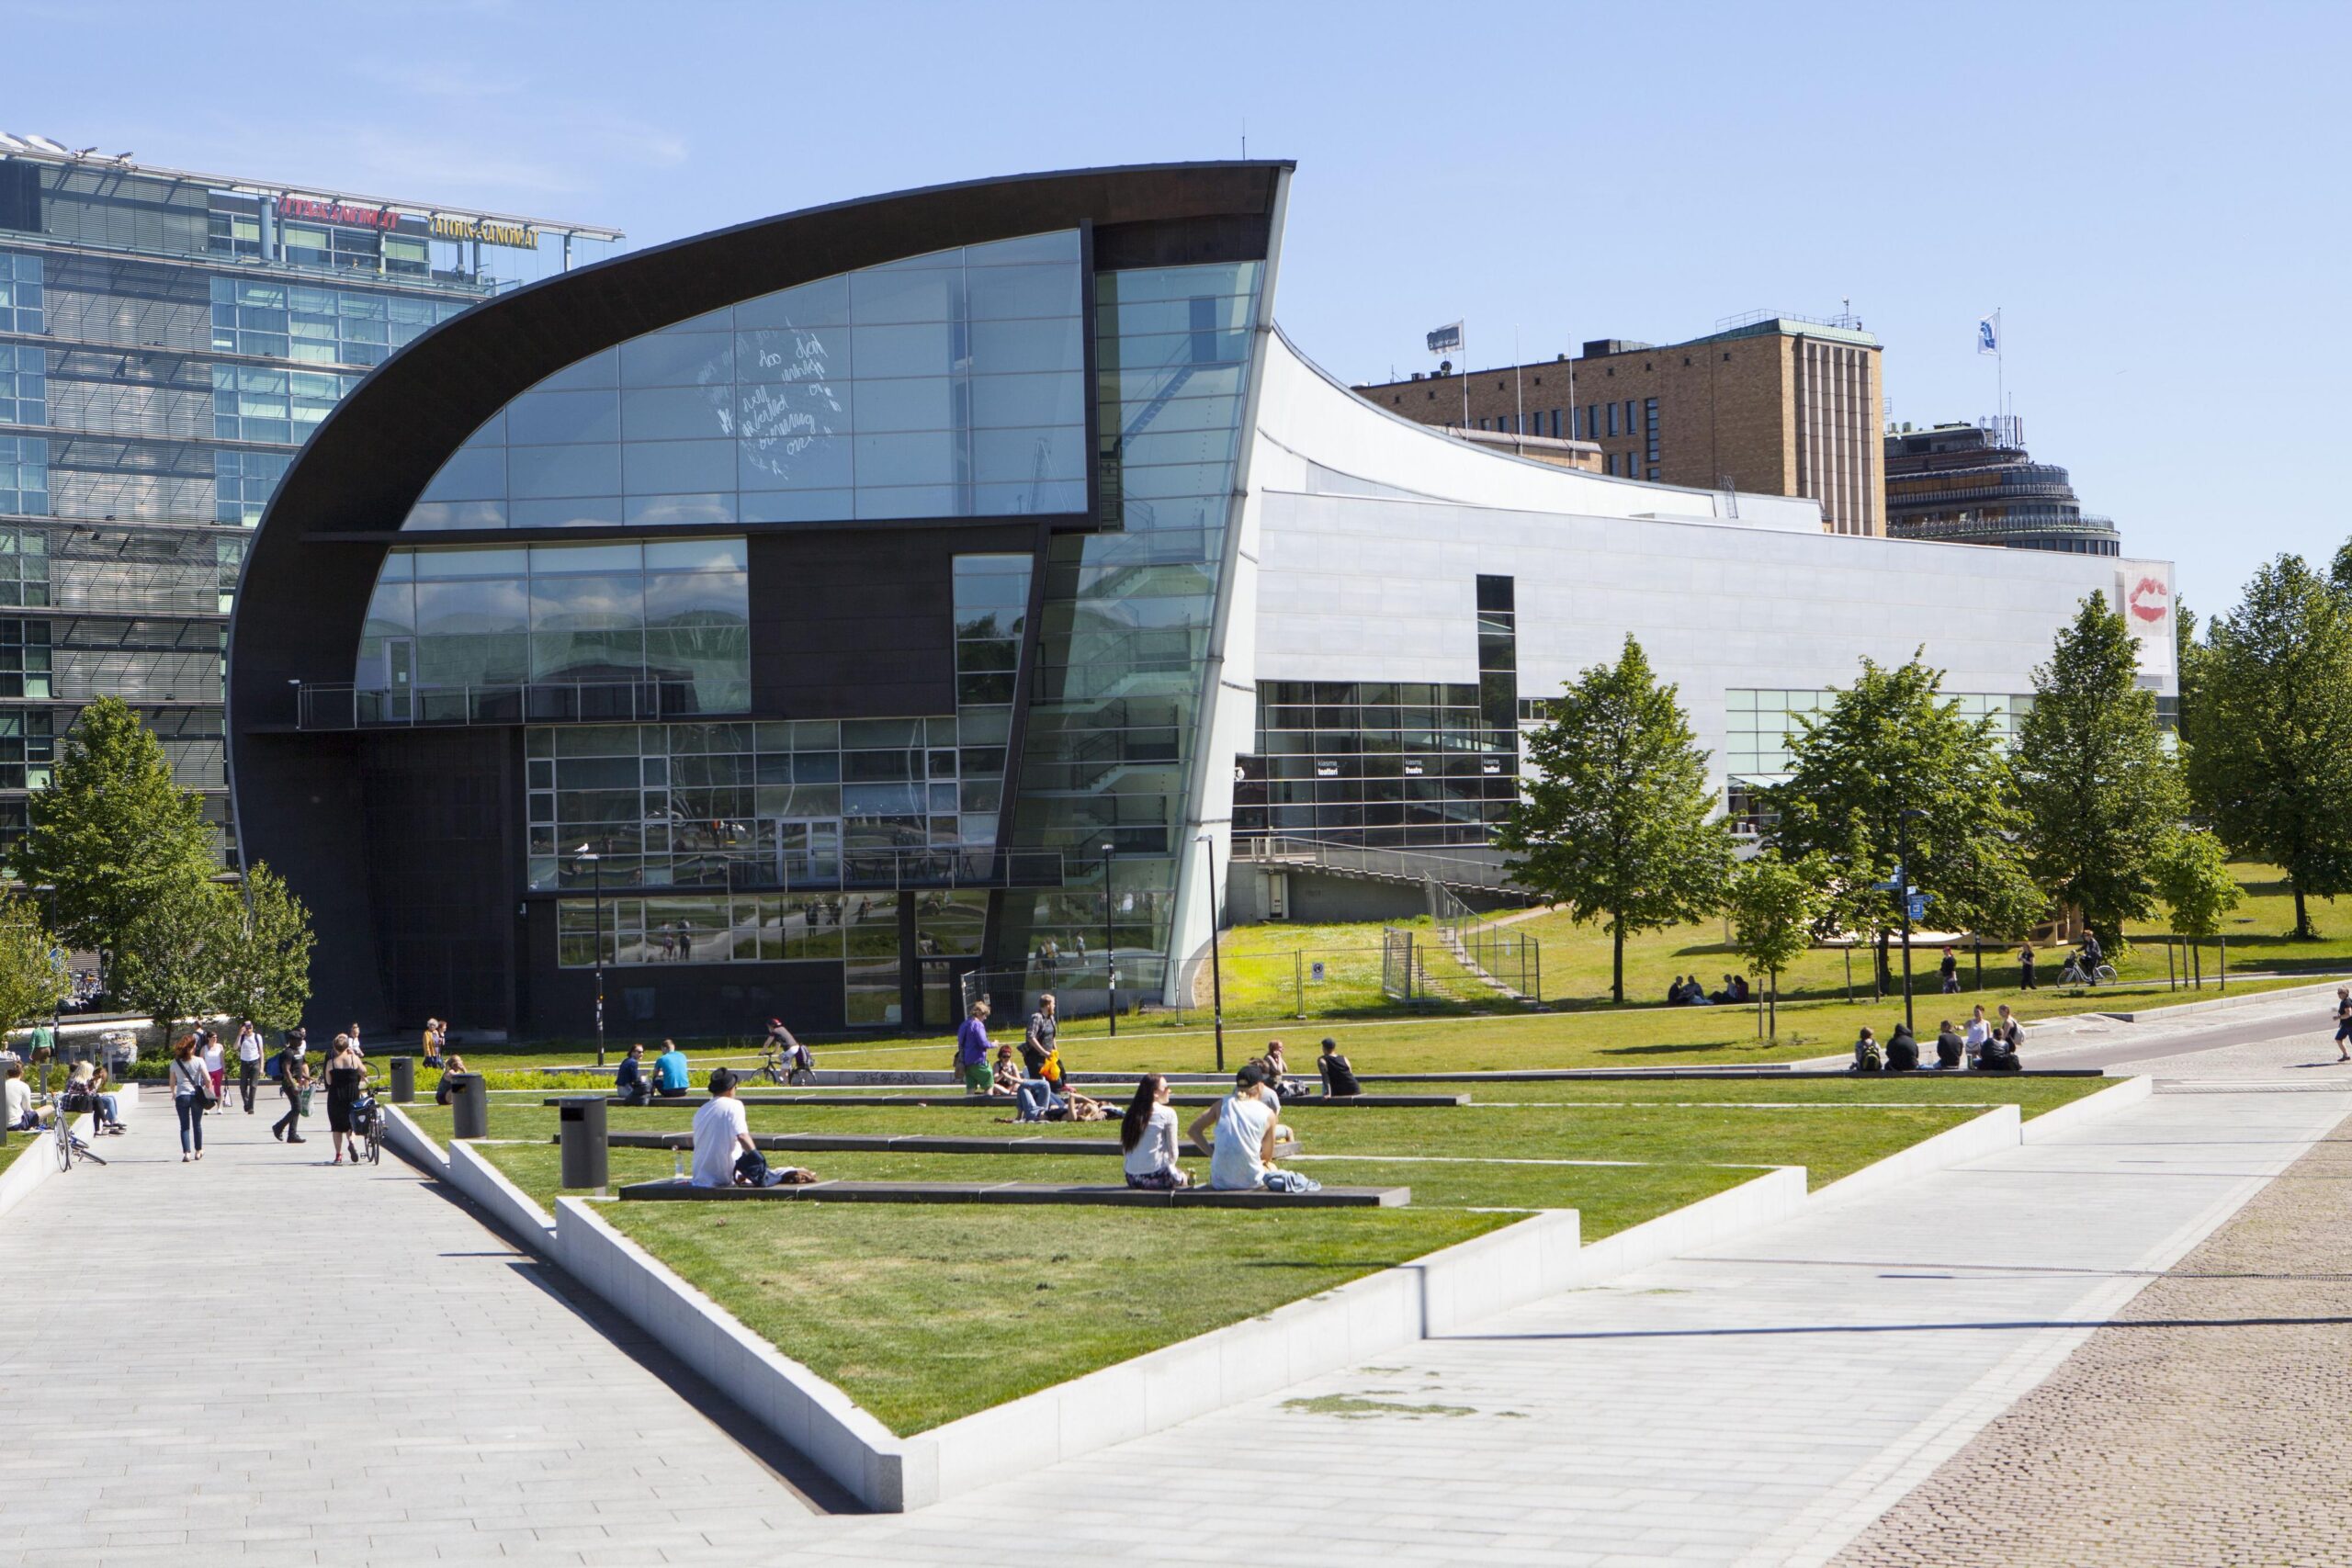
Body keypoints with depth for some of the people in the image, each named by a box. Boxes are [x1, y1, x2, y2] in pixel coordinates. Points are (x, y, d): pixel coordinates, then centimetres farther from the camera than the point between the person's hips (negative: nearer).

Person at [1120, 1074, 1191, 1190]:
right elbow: (1172, 1151, -5)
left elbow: (1125, 1149, 9)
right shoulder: (1167, 1113, -9)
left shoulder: (1131, 1114, 7)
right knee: (1186, 1179, 25)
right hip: (1157, 1177, -6)